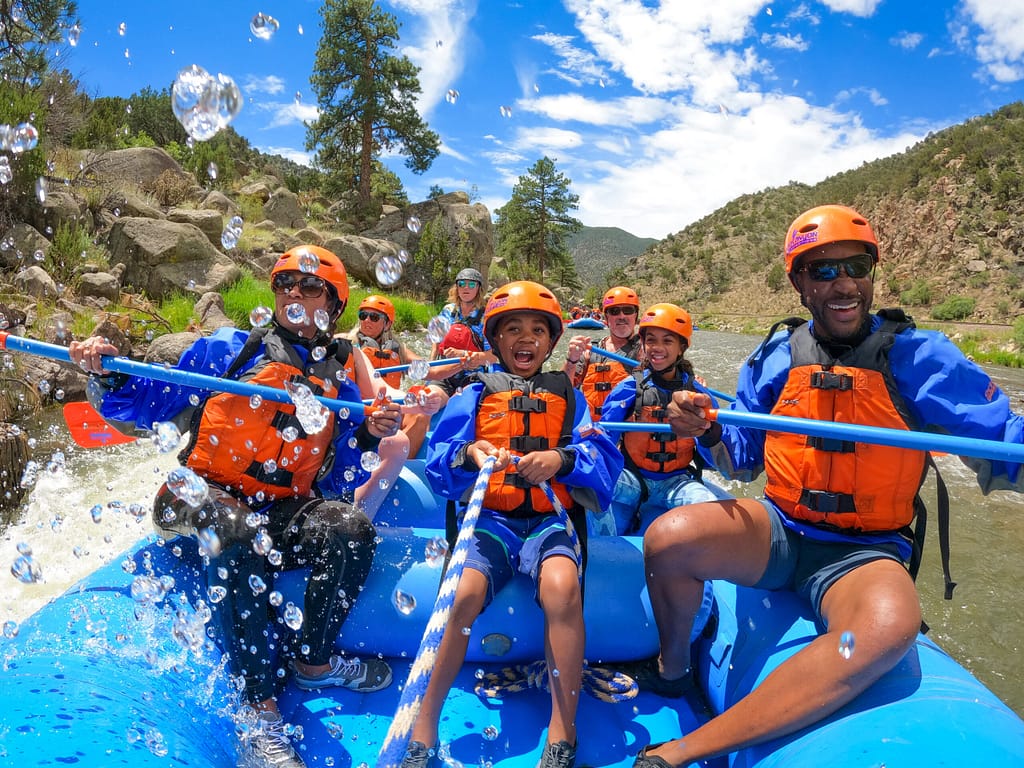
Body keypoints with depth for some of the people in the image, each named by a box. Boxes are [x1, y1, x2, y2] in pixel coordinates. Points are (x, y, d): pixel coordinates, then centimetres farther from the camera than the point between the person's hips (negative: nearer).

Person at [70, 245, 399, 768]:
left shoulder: (339, 387, 12)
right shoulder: (227, 349, 5)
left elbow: (340, 486, 5)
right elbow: (143, 409, 6)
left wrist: (369, 436, -11)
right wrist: (105, 376, -13)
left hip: (285, 513, 3)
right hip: (207, 498, -2)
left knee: (352, 528, -27)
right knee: (239, 535, -37)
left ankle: (314, 662, -3)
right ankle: (260, 711, -27)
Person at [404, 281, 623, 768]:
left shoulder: (568, 397, 15)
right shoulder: (475, 394, 13)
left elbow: (605, 459, 2)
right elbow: (438, 461, 2)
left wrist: (561, 459, -18)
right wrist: (469, 453, -19)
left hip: (550, 520, 0)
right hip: (489, 518, 0)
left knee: (562, 585, -31)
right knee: (465, 594, -28)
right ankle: (424, 726, -10)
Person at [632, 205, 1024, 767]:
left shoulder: (916, 356, -4)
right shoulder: (776, 357, 4)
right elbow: (742, 462, 10)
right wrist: (707, 431, -13)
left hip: (863, 553, -1)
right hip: (778, 531, 2)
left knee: (890, 625, -38)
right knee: (668, 538, -29)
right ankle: (671, 674, 5)